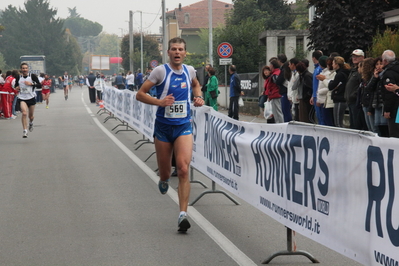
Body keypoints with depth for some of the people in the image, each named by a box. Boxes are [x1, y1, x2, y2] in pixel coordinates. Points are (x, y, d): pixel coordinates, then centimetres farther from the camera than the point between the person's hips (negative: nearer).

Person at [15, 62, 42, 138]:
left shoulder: (32, 76, -6)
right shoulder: (19, 78, 2)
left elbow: (40, 86, -8)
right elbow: (16, 85, 19)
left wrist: (31, 84, -21)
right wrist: (17, 88, -4)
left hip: (31, 98, 0)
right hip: (22, 98, 0)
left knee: (31, 116, 12)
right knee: (24, 113, -23)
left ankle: (31, 123, 50)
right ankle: (25, 131, -18)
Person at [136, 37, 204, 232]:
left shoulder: (189, 70, 4)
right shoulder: (161, 71, -8)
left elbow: (196, 85, 28)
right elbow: (140, 94, -6)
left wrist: (198, 97, 8)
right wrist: (159, 101, -21)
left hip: (183, 126, 1)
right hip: (163, 126, -1)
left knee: (183, 169, -16)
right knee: (165, 173, 10)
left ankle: (183, 214, -17)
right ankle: (164, 180, 49)